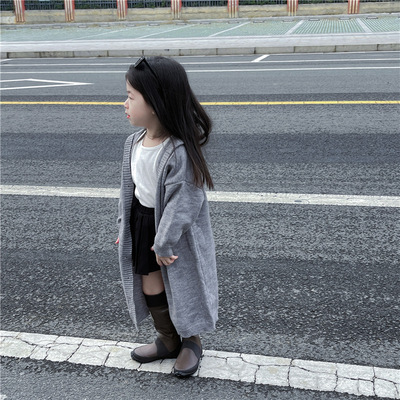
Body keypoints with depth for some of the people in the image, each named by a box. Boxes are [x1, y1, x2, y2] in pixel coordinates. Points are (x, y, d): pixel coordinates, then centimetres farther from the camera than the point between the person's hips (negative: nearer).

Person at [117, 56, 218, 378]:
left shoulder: (179, 152, -29)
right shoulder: (134, 142, -4)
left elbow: (181, 204, -26)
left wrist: (163, 244, -20)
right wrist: (125, 226, 12)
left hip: (176, 231, -7)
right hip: (143, 223, 7)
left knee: (183, 287, 12)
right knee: (150, 286, 16)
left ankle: (191, 341, 38)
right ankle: (168, 340, 39)